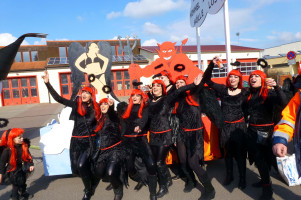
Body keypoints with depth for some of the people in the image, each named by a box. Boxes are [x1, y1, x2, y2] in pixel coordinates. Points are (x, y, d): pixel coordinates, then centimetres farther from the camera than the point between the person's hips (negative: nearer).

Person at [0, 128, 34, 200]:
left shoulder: (24, 146, -12)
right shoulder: (7, 150, -23)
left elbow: (28, 156, -2)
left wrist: (31, 164, -9)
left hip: (22, 169, 5)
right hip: (13, 170, -5)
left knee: (23, 182, 24)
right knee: (16, 185, 6)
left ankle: (24, 193, 49)